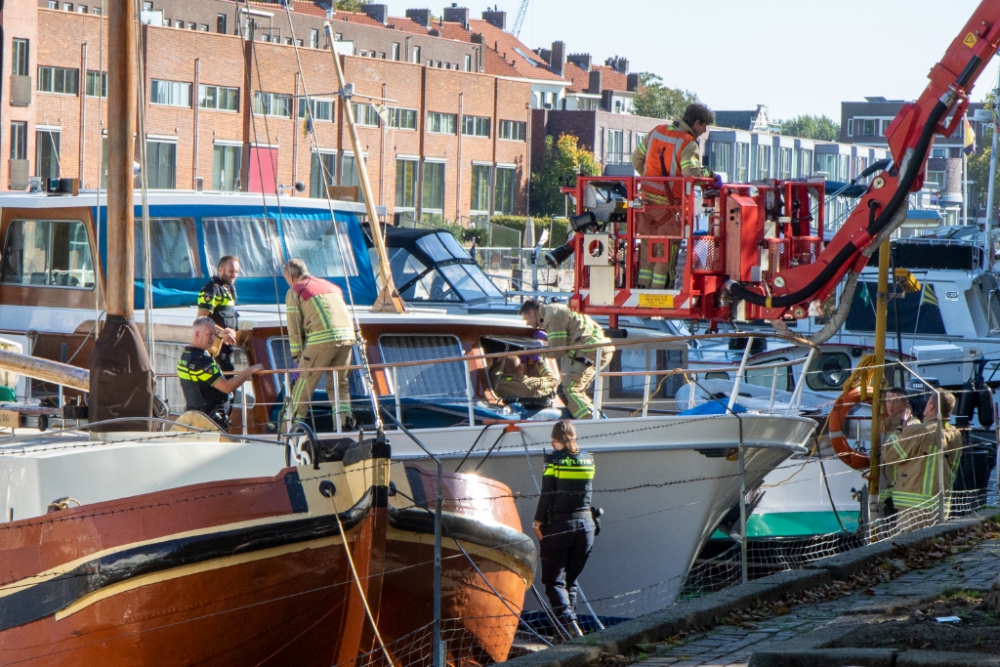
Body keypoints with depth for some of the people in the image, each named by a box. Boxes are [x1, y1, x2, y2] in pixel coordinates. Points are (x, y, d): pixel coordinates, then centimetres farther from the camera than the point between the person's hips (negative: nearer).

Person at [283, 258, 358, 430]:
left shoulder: (295, 291, 10)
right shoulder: (331, 286, 28)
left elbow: (294, 327, 5)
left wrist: (297, 356, 9)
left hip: (321, 339, -5)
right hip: (347, 336, 5)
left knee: (305, 380, 4)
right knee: (339, 381, 15)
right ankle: (345, 416, -2)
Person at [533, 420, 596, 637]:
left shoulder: (554, 460, -9)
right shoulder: (588, 460, 5)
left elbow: (547, 495, -10)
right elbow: (588, 491, 11)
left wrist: (538, 522, 1)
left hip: (559, 525, -5)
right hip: (585, 524, 5)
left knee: (553, 580, 1)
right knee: (571, 580, 14)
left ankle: (569, 622, -19)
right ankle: (568, 629, 10)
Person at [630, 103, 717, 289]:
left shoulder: (657, 131, 8)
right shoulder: (687, 143, -15)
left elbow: (637, 158, 16)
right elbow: (691, 173, -28)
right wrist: (710, 175, -10)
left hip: (648, 198, 7)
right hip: (669, 204, -7)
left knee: (648, 246, 15)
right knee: (667, 249, 1)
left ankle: (643, 285, 16)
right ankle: (658, 289, 1)